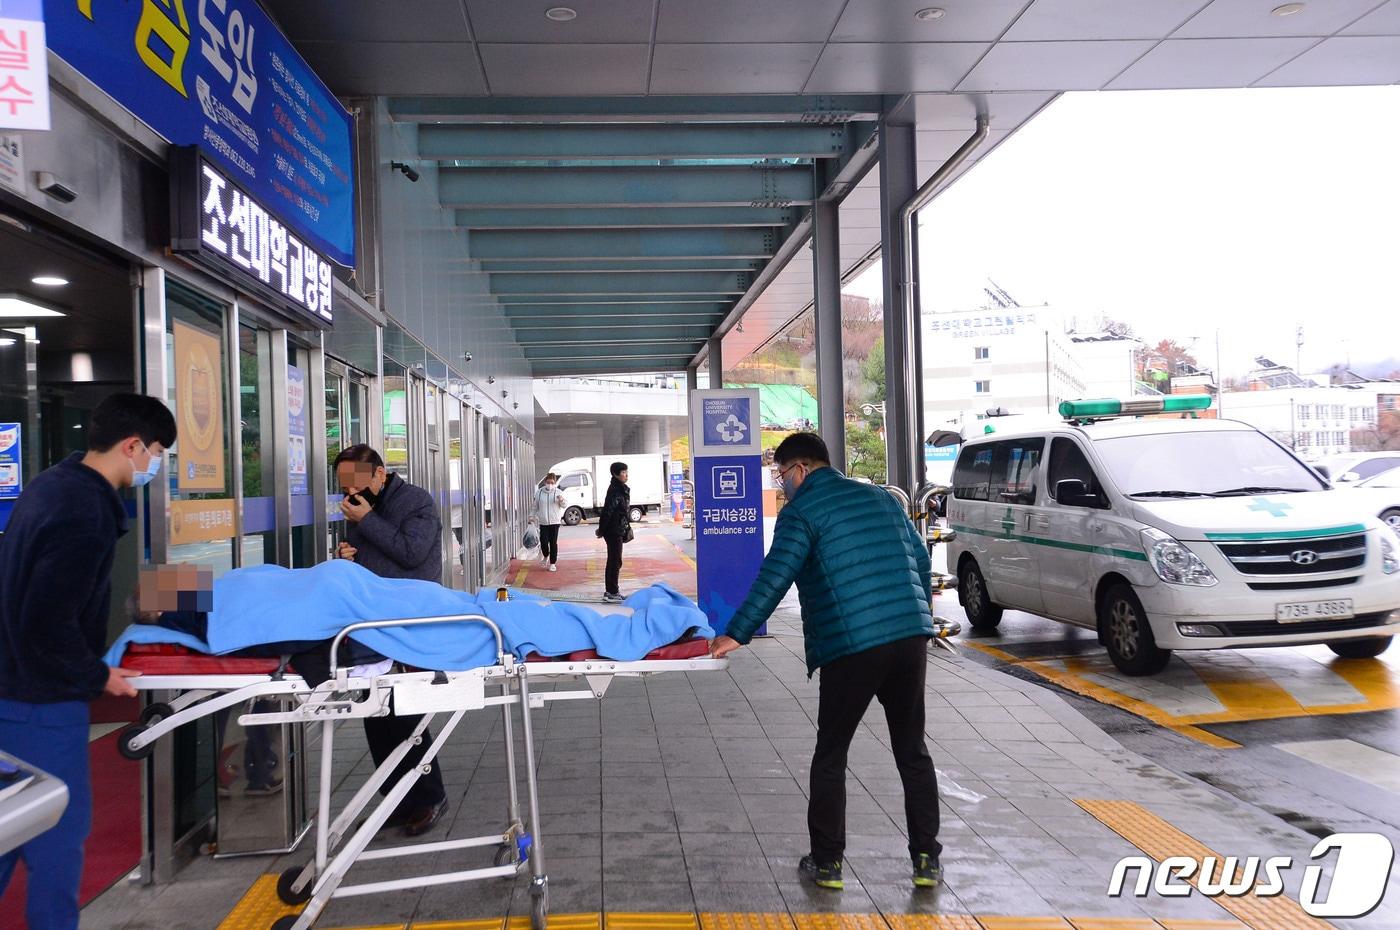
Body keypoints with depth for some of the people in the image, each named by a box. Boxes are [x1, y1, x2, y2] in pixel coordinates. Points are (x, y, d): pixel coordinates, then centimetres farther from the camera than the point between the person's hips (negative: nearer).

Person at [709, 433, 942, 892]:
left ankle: (826, 862, 15)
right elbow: (920, 557, 20)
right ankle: (927, 860, 17)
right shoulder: (879, 496, 17)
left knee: (831, 755, 9)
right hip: (911, 635, 6)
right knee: (913, 750, 14)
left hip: (851, 647, -6)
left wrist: (736, 633, -10)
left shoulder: (801, 511, -2)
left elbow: (775, 577, -13)